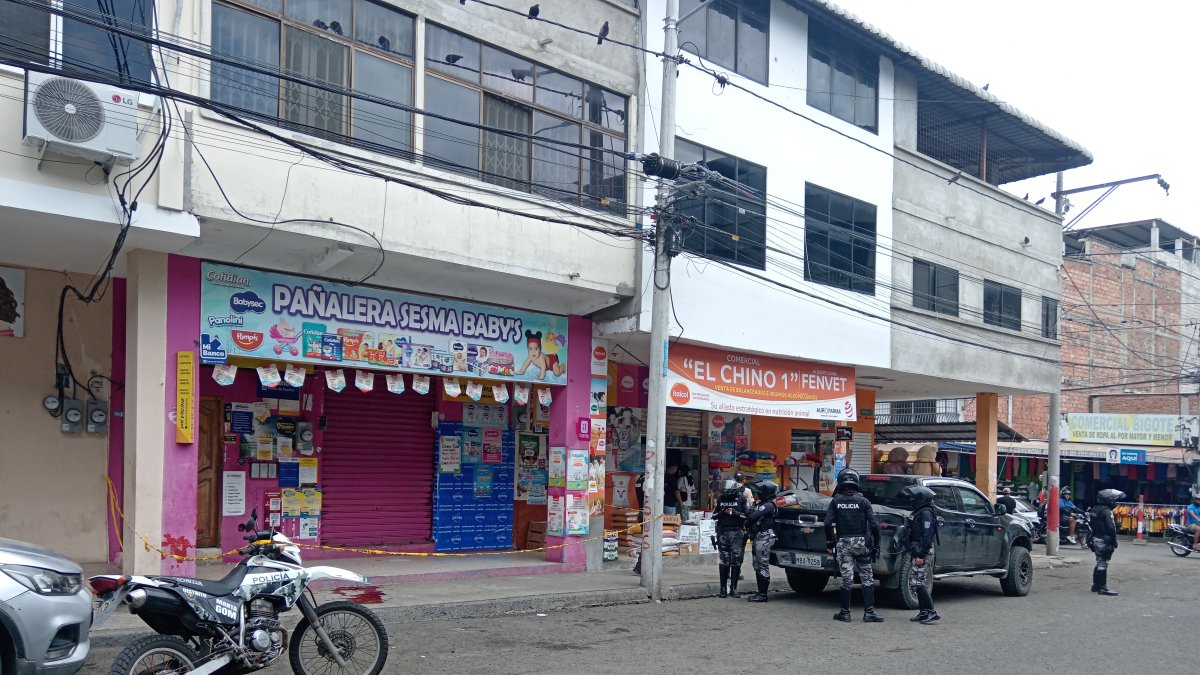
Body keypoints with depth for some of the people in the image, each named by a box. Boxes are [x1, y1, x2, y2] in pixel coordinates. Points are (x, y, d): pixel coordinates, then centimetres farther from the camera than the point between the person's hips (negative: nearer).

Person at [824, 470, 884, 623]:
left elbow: (828, 523, -7)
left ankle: (845, 613, 9)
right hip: (861, 542, 0)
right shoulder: (863, 501, -2)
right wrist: (876, 544, 2)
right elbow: (873, 524, -7)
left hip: (843, 543, 0)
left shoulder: (836, 501, -1)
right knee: (867, 578, 8)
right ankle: (869, 612, 4)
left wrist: (830, 541, 4)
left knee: (846, 579, 5)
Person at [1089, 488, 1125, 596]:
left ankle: (1096, 585, 23)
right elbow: (1111, 528, -20)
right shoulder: (1106, 511, -17)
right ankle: (1103, 588, -5)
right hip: (1104, 540, -9)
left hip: (1096, 539, 9)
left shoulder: (1095, 509, 12)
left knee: (1099, 562, 17)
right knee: (1103, 564, -7)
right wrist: (1114, 542, -14)